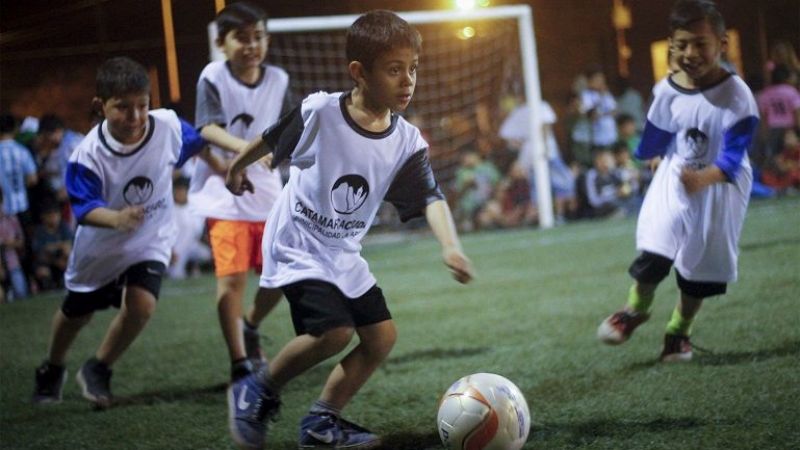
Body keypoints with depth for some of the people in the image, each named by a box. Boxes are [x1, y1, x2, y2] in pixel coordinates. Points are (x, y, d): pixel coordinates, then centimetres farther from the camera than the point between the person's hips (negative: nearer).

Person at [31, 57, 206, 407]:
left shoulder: (168, 126, -24)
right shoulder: (88, 156, -32)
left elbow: (197, 142, -2)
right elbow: (84, 207, -34)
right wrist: (115, 218, -53)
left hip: (151, 240, 1)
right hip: (100, 246, -1)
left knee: (141, 304, -21)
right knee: (76, 312, 18)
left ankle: (98, 371, 5)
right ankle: (52, 370, 50)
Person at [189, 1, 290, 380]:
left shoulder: (278, 80, 5)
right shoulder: (213, 77, -9)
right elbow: (208, 129, -21)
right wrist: (244, 149, -37)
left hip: (266, 193, 5)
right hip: (224, 193, -5)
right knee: (232, 276, -12)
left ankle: (250, 327, 37)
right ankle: (240, 364, -7)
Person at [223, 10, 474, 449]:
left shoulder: (407, 143, -9)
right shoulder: (318, 112, -19)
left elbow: (430, 198, -19)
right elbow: (272, 139, 0)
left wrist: (450, 246, -38)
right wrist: (237, 166, 18)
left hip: (345, 254, 6)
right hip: (296, 245, -6)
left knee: (382, 335, 0)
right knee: (334, 331, -22)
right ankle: (257, 392, 0)